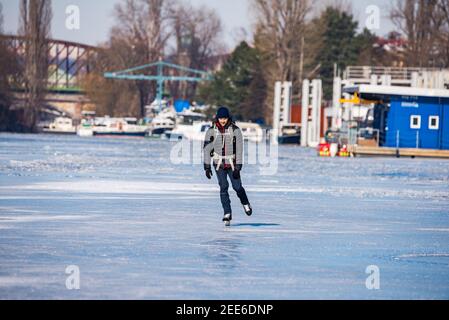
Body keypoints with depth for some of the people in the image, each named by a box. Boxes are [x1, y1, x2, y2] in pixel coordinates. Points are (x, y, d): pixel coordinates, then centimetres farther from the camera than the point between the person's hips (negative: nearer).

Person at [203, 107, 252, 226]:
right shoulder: (212, 131, -3)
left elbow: (239, 150, -9)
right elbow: (207, 149, 1)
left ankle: (245, 203, 33)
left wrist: (238, 167, -14)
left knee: (237, 187, 1)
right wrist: (207, 167, -4)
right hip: (219, 164, 1)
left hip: (232, 163, -1)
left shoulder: (235, 130, -8)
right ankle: (227, 214, -4)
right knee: (223, 187, -8)